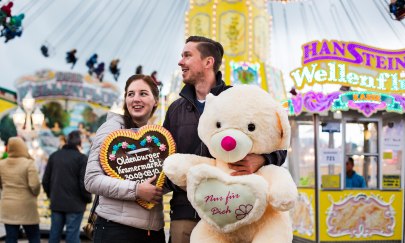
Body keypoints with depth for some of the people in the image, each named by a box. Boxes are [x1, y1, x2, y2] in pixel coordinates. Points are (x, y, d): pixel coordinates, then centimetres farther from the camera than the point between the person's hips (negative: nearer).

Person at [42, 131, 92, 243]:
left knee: (54, 234, 13)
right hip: (74, 205, -5)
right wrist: (88, 198, 3)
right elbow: (84, 184, -13)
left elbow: (45, 180, 9)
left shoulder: (54, 156, 7)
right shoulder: (81, 158, -10)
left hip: (56, 204, 5)